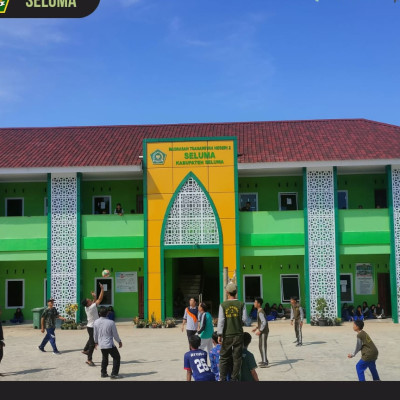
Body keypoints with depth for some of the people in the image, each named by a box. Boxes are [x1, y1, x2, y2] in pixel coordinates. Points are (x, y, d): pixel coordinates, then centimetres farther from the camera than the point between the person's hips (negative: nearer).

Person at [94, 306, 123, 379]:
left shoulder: (96, 322, -5)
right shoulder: (111, 322, -18)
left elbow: (95, 334, 7)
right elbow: (115, 334, -8)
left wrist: (96, 342, 26)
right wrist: (119, 342, 9)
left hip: (101, 345, 5)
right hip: (109, 345, -5)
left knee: (105, 358, 25)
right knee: (117, 357, 9)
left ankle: (103, 373, 27)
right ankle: (114, 374, 5)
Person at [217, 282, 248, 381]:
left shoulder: (223, 305, -4)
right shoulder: (241, 304, -2)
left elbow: (221, 320, -6)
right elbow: (245, 319, -3)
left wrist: (219, 335, -2)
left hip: (227, 335, 0)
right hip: (238, 334, 1)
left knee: (224, 357, 8)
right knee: (237, 357, 8)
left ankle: (222, 378, 8)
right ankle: (234, 378, 9)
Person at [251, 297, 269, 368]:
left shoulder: (260, 312, -19)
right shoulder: (260, 311, 12)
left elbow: (264, 322, -26)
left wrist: (259, 331, -22)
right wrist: (256, 328, 19)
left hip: (263, 332, -10)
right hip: (262, 331, 10)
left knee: (262, 346, -8)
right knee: (261, 346, 18)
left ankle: (264, 362, -6)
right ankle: (264, 360, 28)